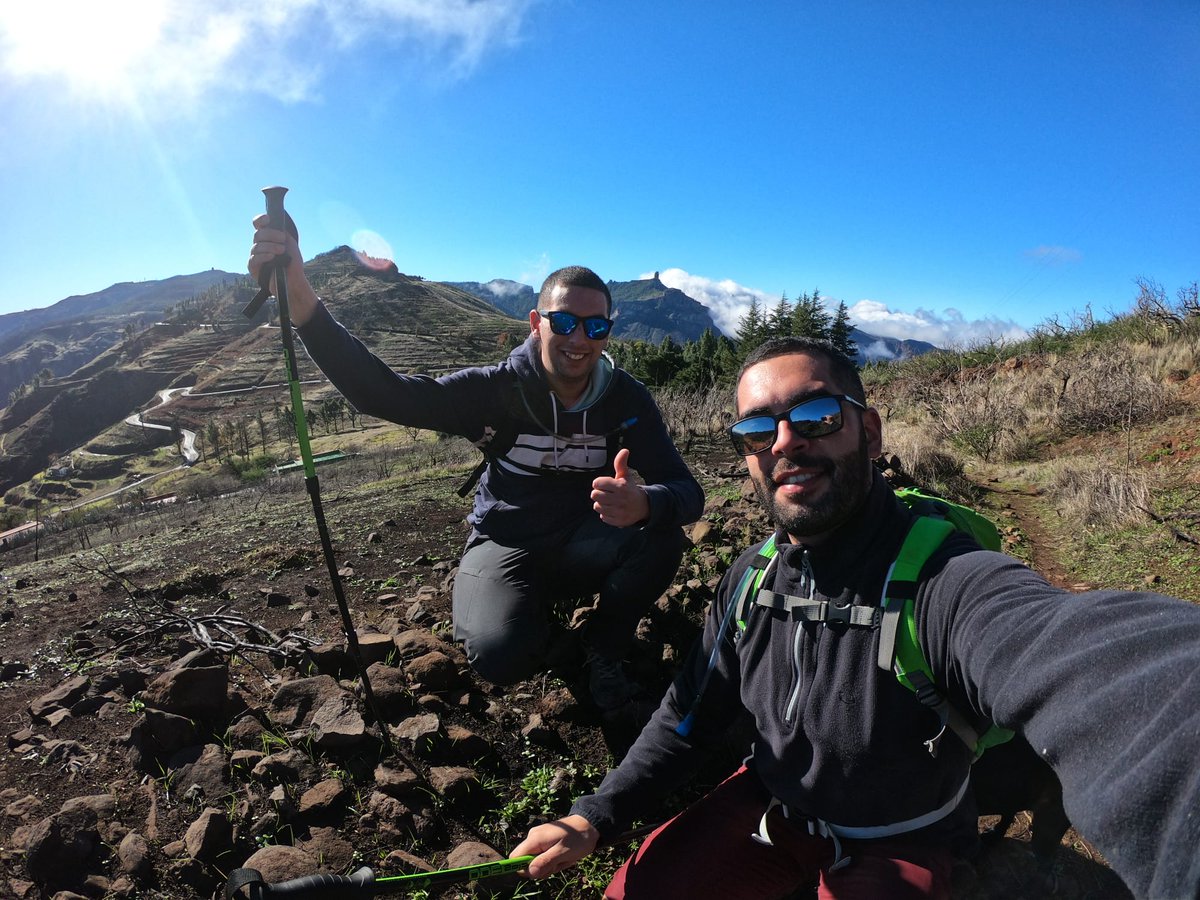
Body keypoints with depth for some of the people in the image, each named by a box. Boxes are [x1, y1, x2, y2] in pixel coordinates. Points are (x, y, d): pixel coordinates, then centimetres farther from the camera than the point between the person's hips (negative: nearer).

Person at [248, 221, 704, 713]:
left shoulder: (627, 399, -12)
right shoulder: (498, 389, -17)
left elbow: (687, 491, -18)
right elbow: (383, 393, -28)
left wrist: (644, 504, -44)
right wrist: (300, 301, -42)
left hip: (582, 545, 2)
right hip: (506, 545, -1)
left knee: (661, 538, -28)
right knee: (500, 655, -30)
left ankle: (603, 649, 1)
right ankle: (551, 636, 9)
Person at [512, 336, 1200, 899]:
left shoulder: (949, 580, -33)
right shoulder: (751, 576, -9)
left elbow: (1083, 668, -58)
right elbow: (692, 715, 1)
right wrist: (596, 817, -8)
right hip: (773, 802, 5)